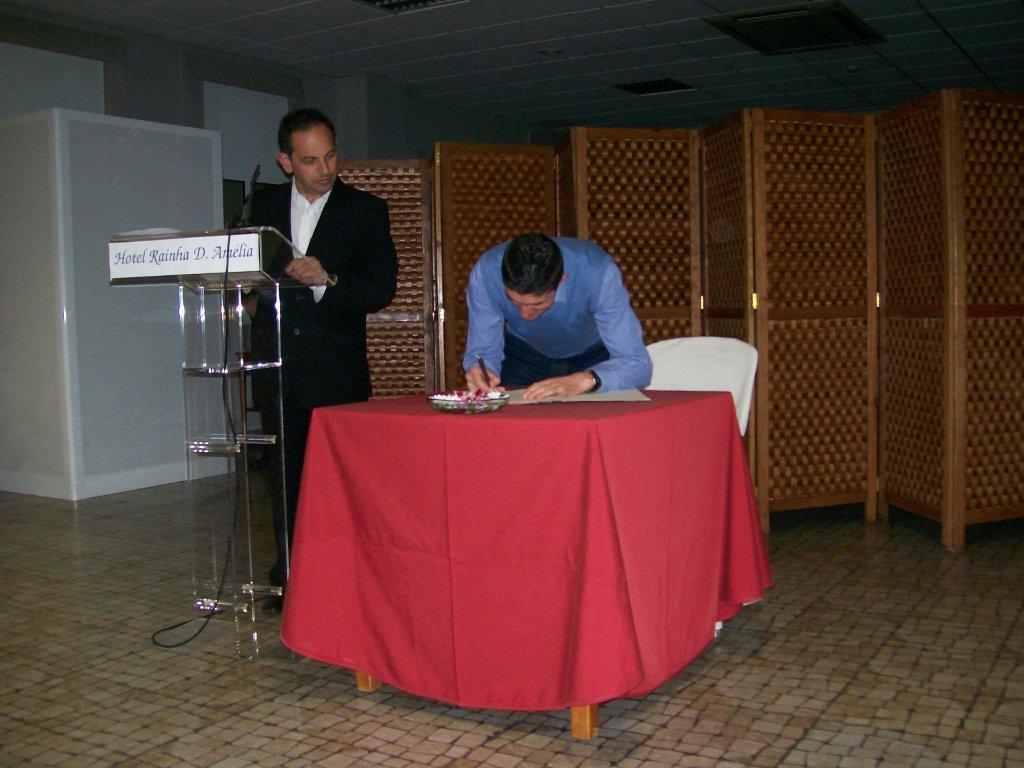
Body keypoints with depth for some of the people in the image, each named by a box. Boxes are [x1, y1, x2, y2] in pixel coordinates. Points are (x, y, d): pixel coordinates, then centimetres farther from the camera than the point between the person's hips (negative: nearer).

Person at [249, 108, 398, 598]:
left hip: (336, 369, -3)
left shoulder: (366, 211, 2)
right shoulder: (265, 206, 13)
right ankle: (289, 576, 19)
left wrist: (328, 280, -22)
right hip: (277, 367, 4)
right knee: (285, 472, 9)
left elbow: (382, 290, -6)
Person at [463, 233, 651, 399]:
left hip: (593, 355, 0)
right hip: (522, 355, 1)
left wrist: (585, 380, -52)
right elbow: (484, 351, -18)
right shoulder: (485, 273, -29)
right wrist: (481, 370, -41)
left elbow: (637, 363, -35)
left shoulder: (599, 273, -35)